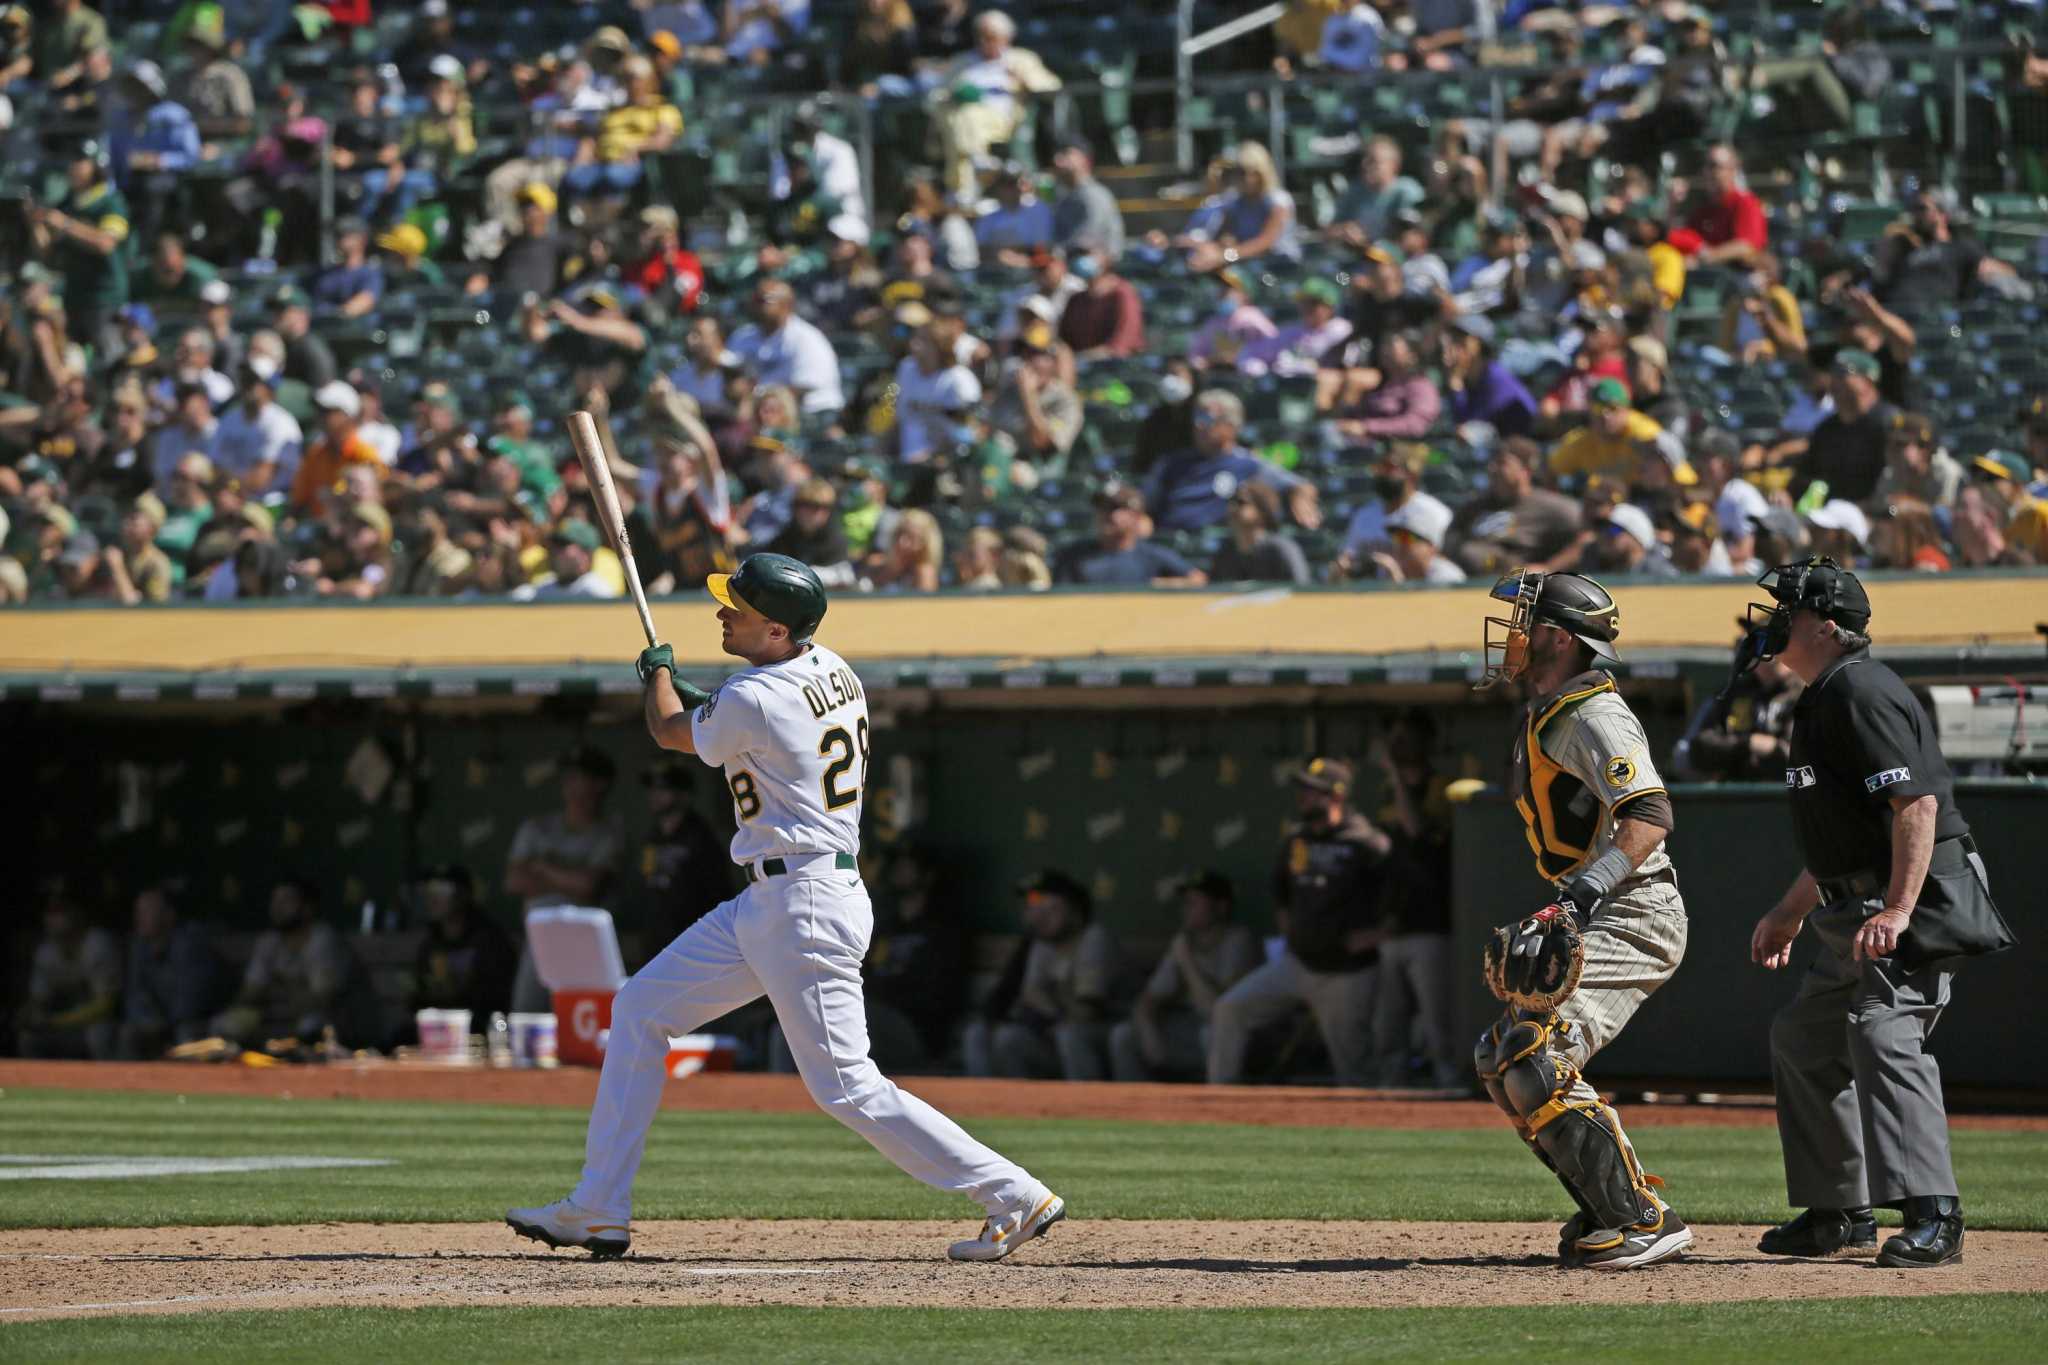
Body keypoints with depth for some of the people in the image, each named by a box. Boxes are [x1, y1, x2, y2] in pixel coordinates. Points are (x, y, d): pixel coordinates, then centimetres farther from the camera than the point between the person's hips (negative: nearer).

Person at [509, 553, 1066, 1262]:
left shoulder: (751, 703, -20)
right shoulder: (832, 670, 6)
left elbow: (670, 731, 1)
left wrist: (659, 672, 24)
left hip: (805, 908, -10)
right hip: (765, 904, 10)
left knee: (846, 1088, -8)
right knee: (639, 1009, 12)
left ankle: (1017, 1197, -4)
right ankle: (598, 1211, 14)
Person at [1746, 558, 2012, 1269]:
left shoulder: (1860, 693, -15)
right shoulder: (1824, 698, 18)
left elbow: (1916, 803, -25)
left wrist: (1897, 912, -33)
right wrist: (1791, 910, 31)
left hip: (1919, 895, -12)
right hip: (1855, 910, 12)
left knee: (1884, 1032, -26)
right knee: (1802, 1038, 18)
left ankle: (1931, 1216, -33)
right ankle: (1840, 1211, 25)